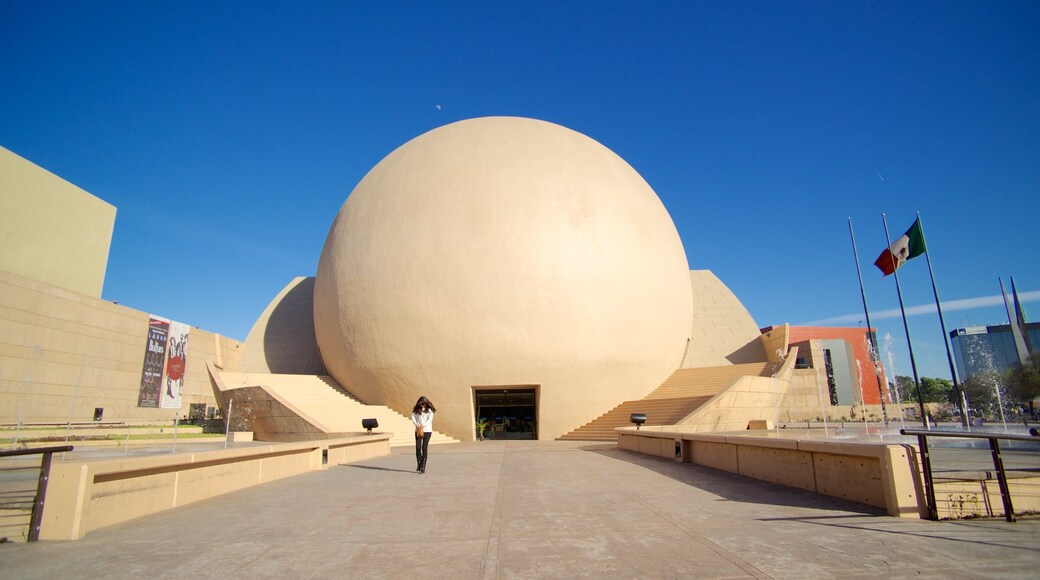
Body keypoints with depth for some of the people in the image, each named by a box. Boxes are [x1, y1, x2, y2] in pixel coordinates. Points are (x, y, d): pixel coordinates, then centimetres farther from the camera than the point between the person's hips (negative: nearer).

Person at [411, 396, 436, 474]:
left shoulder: (429, 410, 0)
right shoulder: (416, 410, 8)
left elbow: (430, 419, -9)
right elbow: (413, 418, 1)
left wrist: (423, 425, -21)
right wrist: (417, 425, -16)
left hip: (427, 430, -2)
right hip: (418, 430, 3)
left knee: (424, 448, -6)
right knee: (418, 447, -4)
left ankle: (423, 467, -2)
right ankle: (419, 464, 14)